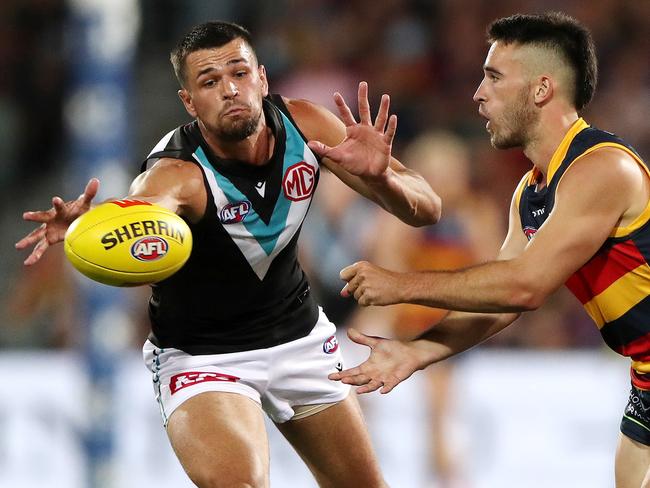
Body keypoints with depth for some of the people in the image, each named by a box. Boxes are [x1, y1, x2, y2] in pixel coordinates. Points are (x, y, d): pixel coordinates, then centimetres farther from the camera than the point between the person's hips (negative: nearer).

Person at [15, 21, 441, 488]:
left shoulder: (304, 125, -16)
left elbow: (426, 210, -13)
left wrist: (380, 177, -36)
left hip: (299, 337, 5)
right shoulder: (177, 173, -31)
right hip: (201, 356, -5)